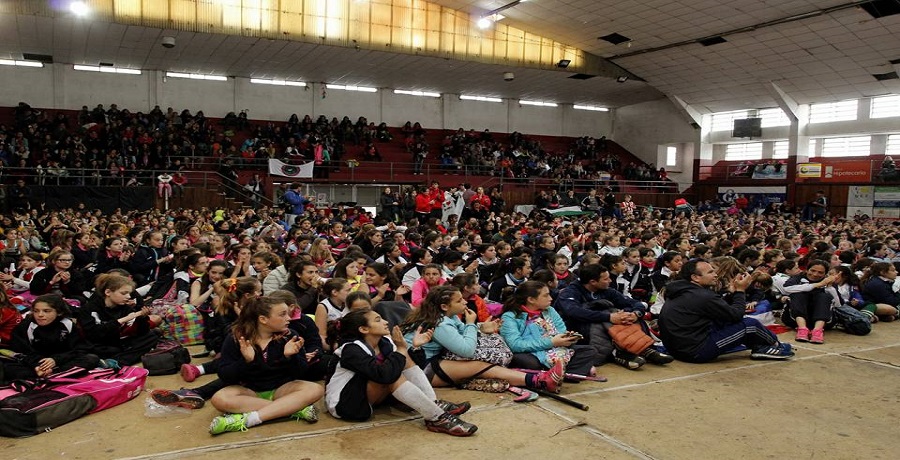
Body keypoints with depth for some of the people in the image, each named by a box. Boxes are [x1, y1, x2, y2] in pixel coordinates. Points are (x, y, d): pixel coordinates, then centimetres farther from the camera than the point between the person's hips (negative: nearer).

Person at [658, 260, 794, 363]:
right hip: (696, 352, -9)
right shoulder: (702, 296, -20)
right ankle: (776, 345, 28)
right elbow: (736, 315, -8)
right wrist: (740, 291, 3)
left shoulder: (678, 292, 8)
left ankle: (759, 347, 23)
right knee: (750, 324, -1)